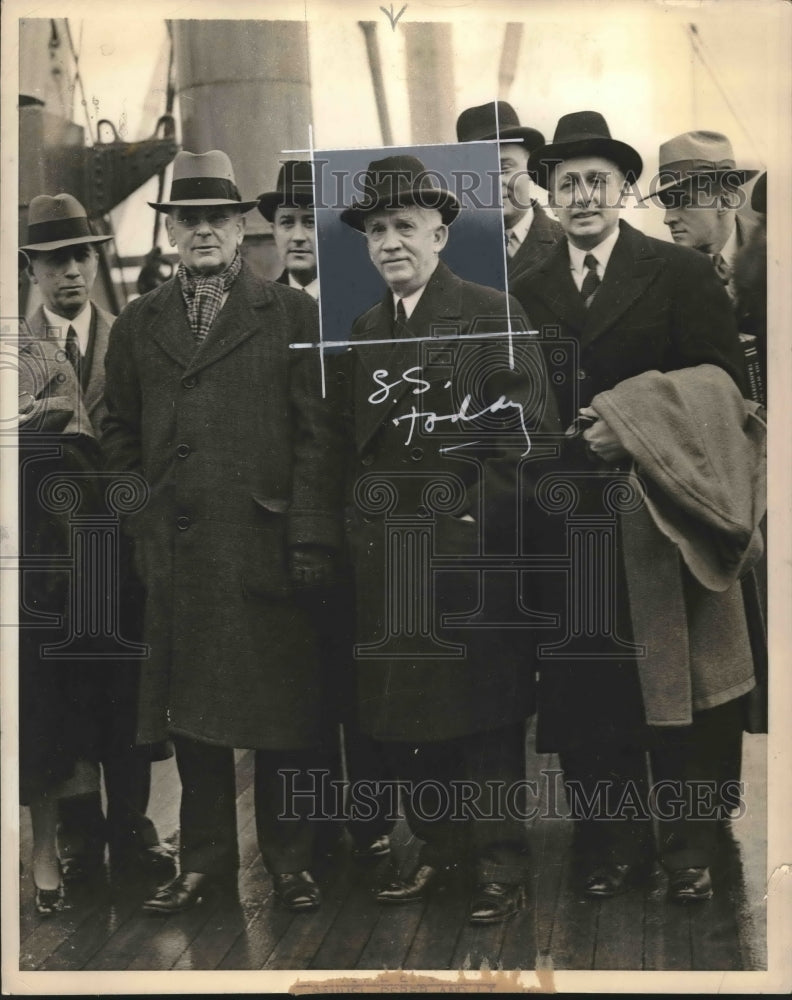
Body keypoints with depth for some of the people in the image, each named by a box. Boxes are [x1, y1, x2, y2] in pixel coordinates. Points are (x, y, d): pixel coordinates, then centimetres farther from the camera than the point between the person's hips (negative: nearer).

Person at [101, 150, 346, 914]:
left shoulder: (291, 315, 5)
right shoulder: (137, 325, 14)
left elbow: (319, 434, -1)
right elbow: (119, 435, 16)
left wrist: (312, 536, -8)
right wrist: (134, 518, 4)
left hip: (270, 547, -3)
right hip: (174, 551, 3)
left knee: (283, 716, 2)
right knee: (190, 712, 7)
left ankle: (290, 863, 15)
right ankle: (204, 860, 19)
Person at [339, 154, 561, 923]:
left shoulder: (494, 314, -2)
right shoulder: (363, 331, 13)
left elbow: (526, 433, -7)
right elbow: (356, 440, 15)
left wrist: (486, 521, -12)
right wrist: (359, 526, 5)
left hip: (468, 544, -5)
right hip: (385, 555, 5)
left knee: (483, 710, 1)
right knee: (402, 712, 8)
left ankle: (501, 866, 11)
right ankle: (438, 851, 21)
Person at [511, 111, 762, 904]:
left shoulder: (681, 273, 4)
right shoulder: (529, 291, 13)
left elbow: (720, 380, -4)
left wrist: (631, 418, -13)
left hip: (658, 518, -3)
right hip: (567, 520, 3)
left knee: (672, 688, 1)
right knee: (581, 692, 3)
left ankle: (688, 852, 13)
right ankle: (613, 847, 15)